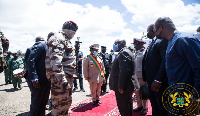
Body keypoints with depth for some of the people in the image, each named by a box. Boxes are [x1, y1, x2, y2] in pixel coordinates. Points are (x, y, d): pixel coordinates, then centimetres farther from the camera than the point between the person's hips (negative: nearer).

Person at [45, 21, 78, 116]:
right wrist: (62, 79, -27)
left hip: (67, 77, 10)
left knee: (67, 101, 20)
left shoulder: (65, 40, 22)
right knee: (60, 103, -2)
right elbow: (55, 60, -24)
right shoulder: (58, 39, -11)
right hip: (59, 79, -10)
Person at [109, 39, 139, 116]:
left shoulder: (123, 53, -17)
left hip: (123, 86, -11)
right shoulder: (126, 52, 17)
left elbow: (124, 71, -27)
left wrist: (121, 86, -25)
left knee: (123, 107, -1)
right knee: (128, 104, 22)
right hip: (128, 85, 11)